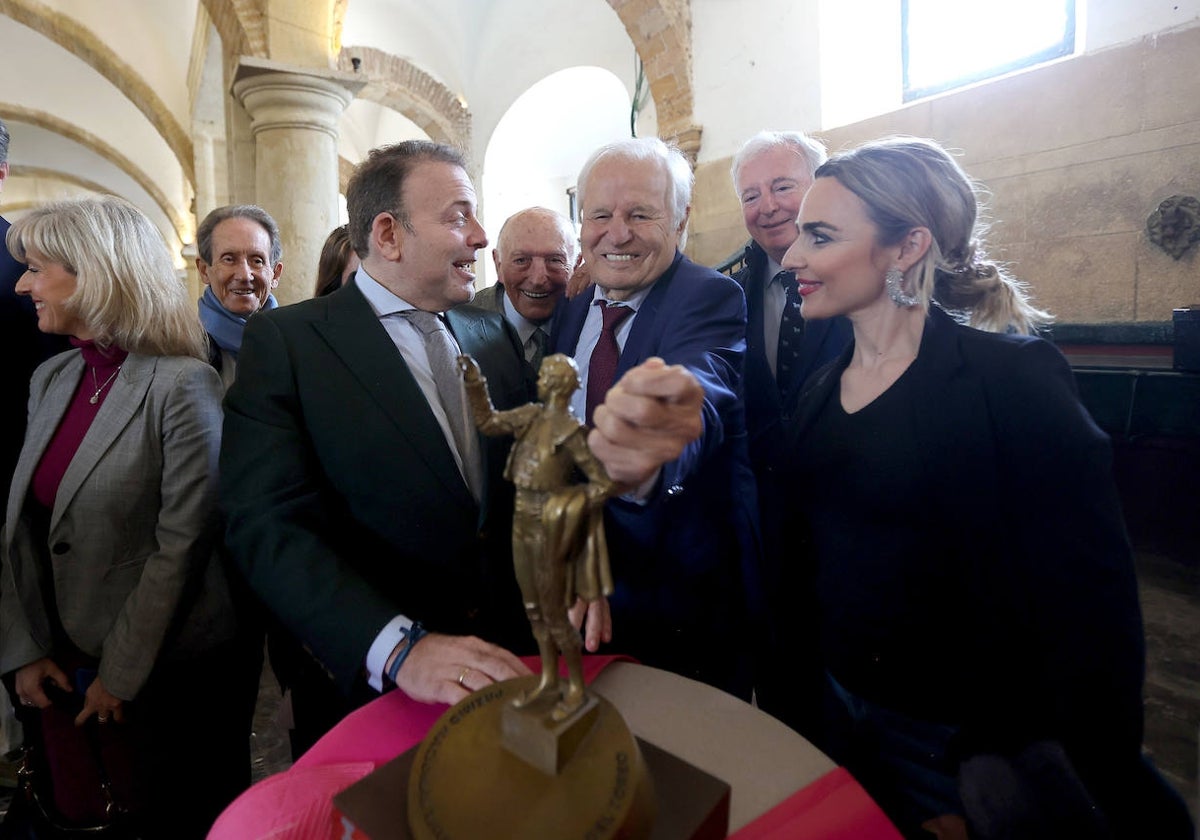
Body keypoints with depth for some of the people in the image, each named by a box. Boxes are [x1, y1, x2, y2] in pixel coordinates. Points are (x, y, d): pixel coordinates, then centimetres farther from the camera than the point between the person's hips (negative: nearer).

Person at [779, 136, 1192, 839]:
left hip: (969, 745, -5)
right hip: (840, 707, 6)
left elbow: (1090, 609, -18)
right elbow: (813, 544, 4)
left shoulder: (1011, 379, -19)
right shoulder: (824, 386, -1)